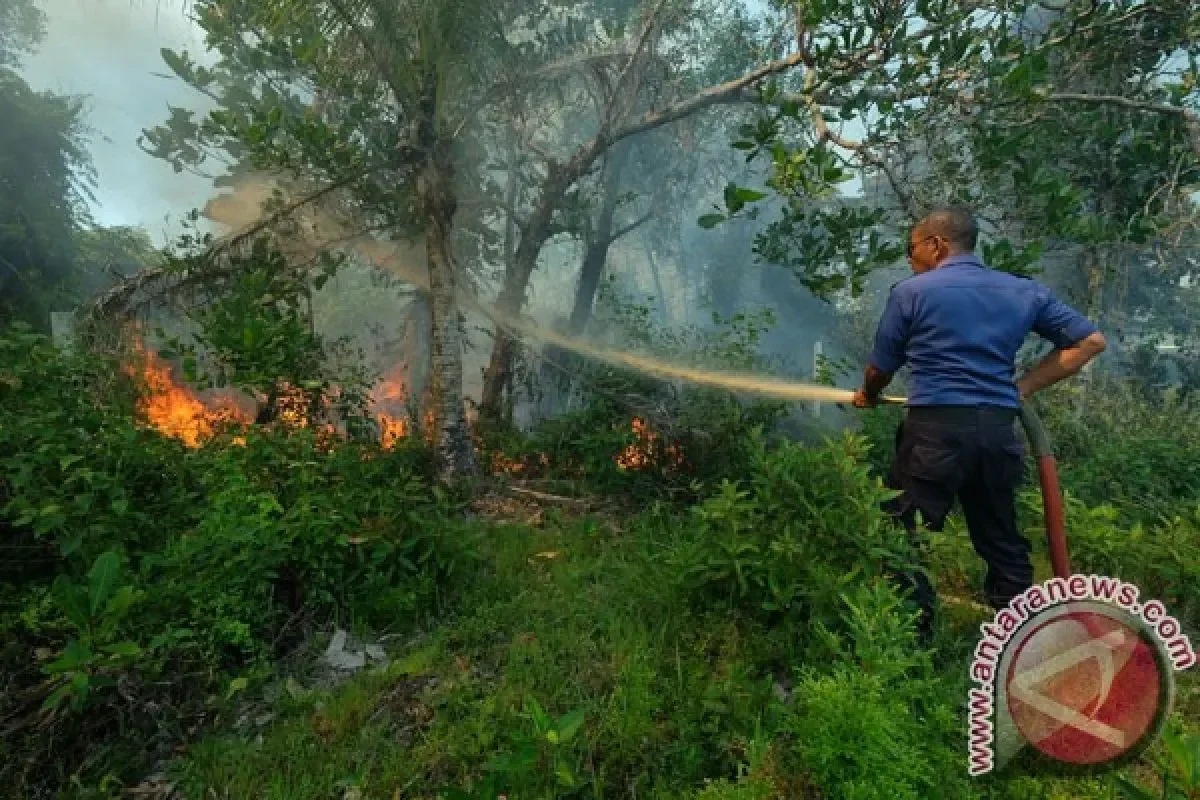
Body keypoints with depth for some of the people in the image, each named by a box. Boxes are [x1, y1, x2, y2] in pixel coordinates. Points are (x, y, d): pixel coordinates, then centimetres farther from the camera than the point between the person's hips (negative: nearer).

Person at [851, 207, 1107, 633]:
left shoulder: (911, 291, 1)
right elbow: (1090, 341, 16)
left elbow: (880, 368, 7)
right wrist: (1024, 386, 13)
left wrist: (868, 397, 28)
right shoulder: (1024, 291, 15)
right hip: (999, 429, 6)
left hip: (936, 427, -5)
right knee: (1002, 541, 19)